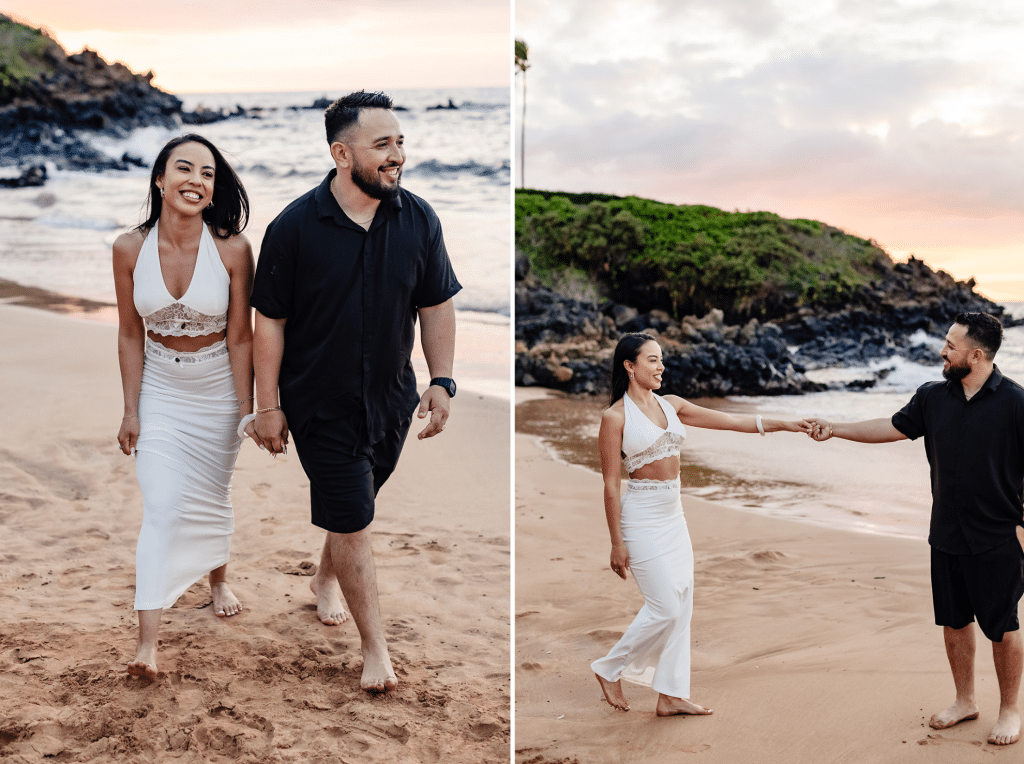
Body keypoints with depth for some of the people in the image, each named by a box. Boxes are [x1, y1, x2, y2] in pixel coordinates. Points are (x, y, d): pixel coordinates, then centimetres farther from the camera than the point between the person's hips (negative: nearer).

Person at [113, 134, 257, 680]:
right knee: (161, 508, -8)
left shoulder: (232, 250, -18)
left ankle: (218, 578, 47)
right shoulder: (131, 249, -12)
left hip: (218, 388, 0)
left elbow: (240, 338, -12)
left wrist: (246, 410, -9)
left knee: (212, 496, 16)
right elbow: (130, 335, -4)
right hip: (160, 389, 0)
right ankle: (147, 641, -6)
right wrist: (130, 410, -3)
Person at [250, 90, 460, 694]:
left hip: (391, 399, 4)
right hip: (320, 405, -4)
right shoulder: (295, 227, -15)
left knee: (356, 504, 20)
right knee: (352, 524, -1)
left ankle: (327, 579, 50)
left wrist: (443, 381, 0)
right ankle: (376, 648, 13)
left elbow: (436, 307, 5)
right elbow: (270, 322, -9)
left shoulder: (419, 219, -6)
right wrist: (269, 405, -7)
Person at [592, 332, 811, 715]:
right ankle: (609, 669, 15)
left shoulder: (671, 405, 7)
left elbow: (728, 420, 6)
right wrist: (617, 542, -12)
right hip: (642, 517, -7)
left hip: (673, 515, 7)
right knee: (665, 607, -5)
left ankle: (670, 694, 17)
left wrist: (782, 424, -2)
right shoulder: (615, 417, -12)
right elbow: (610, 485, -11)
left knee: (681, 605, 8)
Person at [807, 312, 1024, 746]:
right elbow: (892, 428, 13)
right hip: (947, 535, 5)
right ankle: (965, 701, 33)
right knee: (953, 621, 15)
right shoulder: (933, 398, 3)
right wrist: (836, 429, 8)